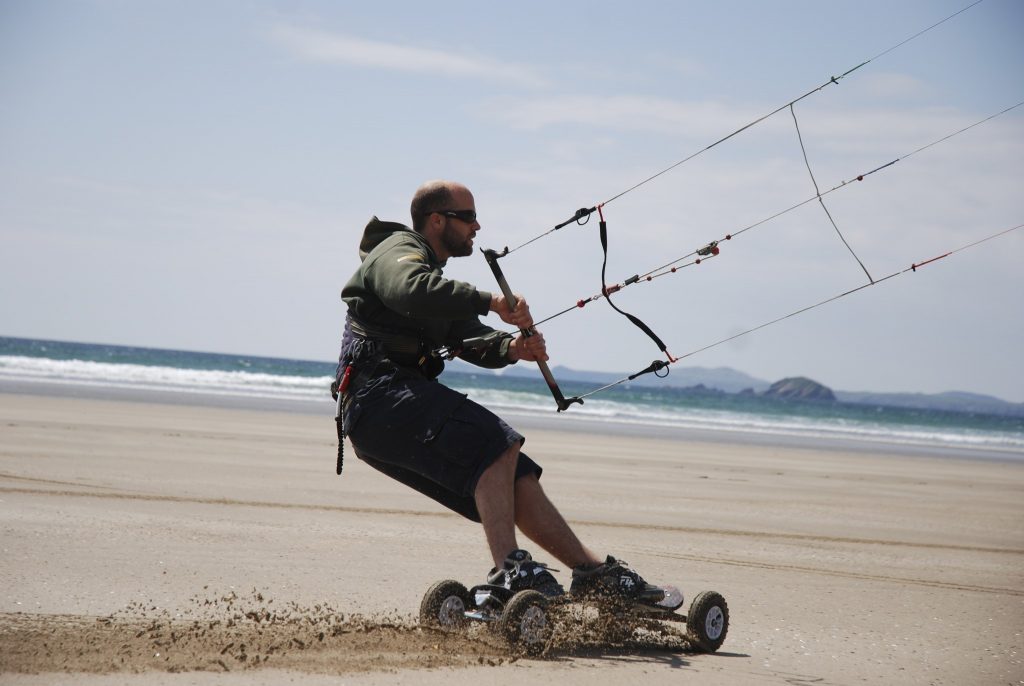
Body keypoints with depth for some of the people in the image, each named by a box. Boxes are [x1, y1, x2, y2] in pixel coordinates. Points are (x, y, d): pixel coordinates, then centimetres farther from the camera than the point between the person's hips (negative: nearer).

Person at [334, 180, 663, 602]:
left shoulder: (434, 272, 29)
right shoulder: (399, 251, -3)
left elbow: (472, 341, 17)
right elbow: (412, 290, -29)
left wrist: (510, 347, -5)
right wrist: (491, 302, -29)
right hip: (379, 396, -10)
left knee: (515, 475, 2)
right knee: (496, 444, -26)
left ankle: (592, 570, 0)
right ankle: (509, 571, -35)